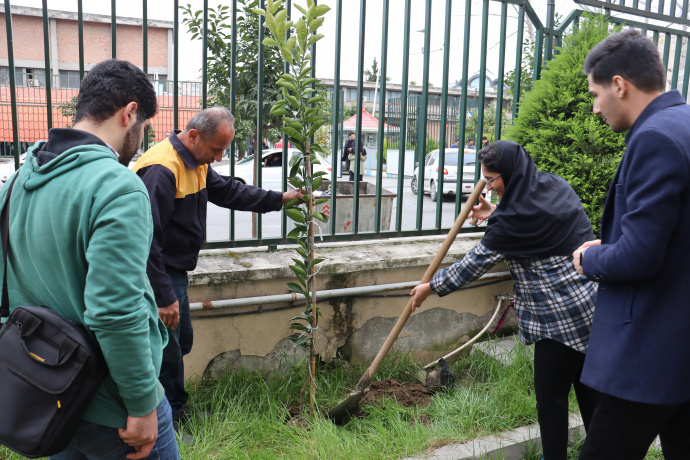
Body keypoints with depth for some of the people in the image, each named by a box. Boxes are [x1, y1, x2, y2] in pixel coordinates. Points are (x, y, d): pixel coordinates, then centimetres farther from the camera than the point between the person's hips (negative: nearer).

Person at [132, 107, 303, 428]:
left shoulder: (196, 164, 7)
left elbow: (228, 192, 21)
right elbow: (148, 241, -29)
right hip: (157, 276, -10)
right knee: (167, 351, 0)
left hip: (175, 272, 10)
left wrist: (279, 199, 17)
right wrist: (164, 297, -27)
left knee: (181, 341, 20)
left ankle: (178, 410, 38)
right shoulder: (161, 170, -26)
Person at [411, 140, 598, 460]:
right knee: (586, 387, 21)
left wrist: (431, 286, -1)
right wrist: (496, 215, 18)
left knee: (551, 395, 5)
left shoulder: (515, 219, -20)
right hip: (590, 305, 9)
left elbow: (476, 262, -12)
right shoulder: (554, 185, 5)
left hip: (560, 319, -9)